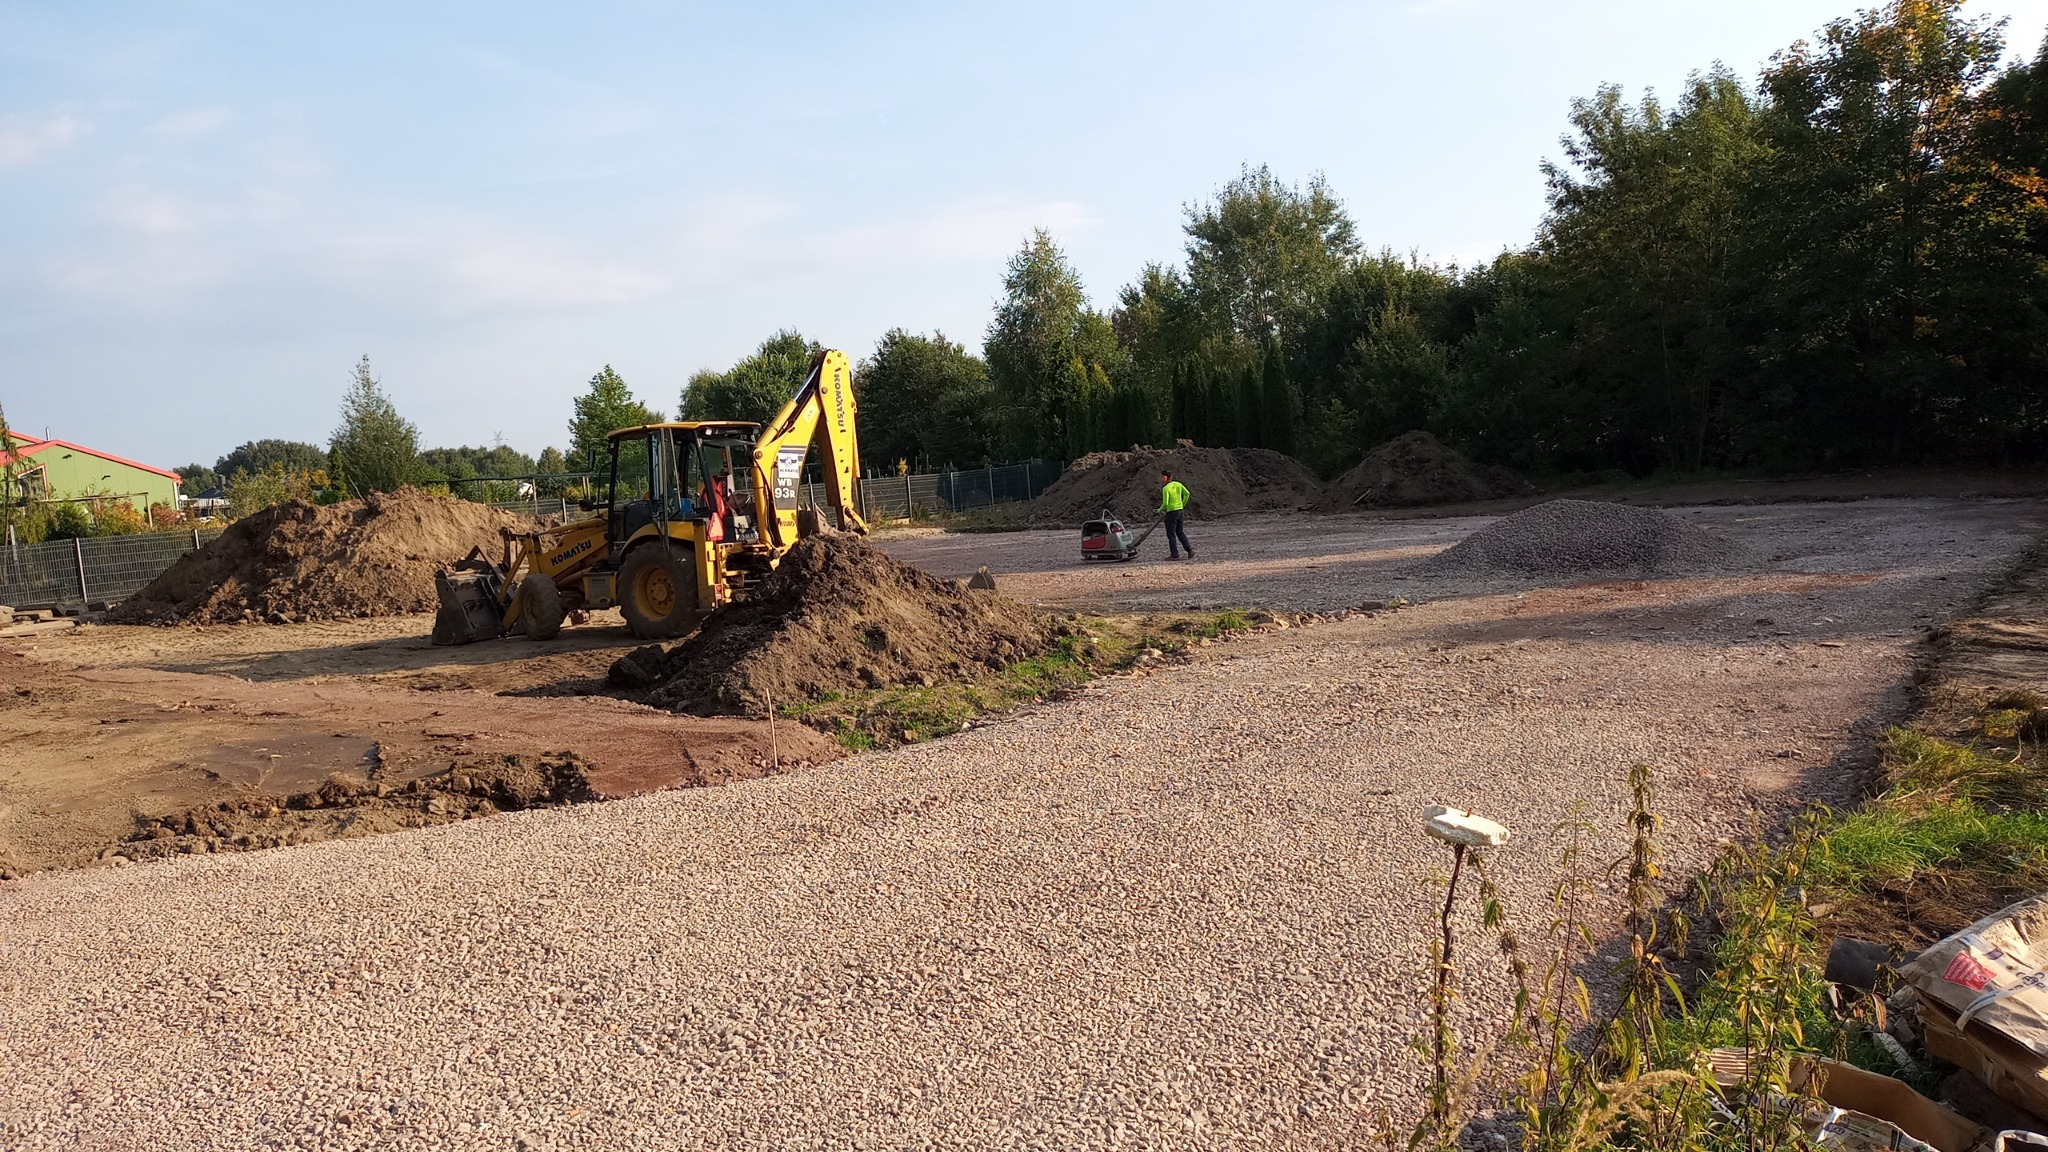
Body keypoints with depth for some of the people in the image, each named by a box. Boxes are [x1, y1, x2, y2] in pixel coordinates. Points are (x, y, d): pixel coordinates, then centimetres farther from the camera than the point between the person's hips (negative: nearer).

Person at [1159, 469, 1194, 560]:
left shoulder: (1165, 488, -15)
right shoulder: (1178, 484, 5)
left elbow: (1165, 503, -19)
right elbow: (1187, 493, 7)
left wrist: (1160, 511, -1)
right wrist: (1183, 504, 15)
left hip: (1172, 512, -7)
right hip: (1180, 510, 7)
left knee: (1171, 534, 2)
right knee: (1180, 532, 16)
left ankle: (1174, 555, 3)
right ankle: (1189, 549, 5)